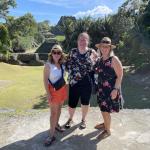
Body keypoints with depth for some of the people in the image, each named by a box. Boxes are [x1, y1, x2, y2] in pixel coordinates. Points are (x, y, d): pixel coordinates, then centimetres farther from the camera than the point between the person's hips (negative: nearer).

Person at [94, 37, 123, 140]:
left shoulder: (114, 59, -16)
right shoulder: (100, 60, 5)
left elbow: (120, 76, -17)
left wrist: (115, 89, -22)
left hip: (111, 89, -7)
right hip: (102, 88, 7)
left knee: (105, 110, 1)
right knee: (103, 108, 20)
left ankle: (107, 130, 22)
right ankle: (105, 124, 44)